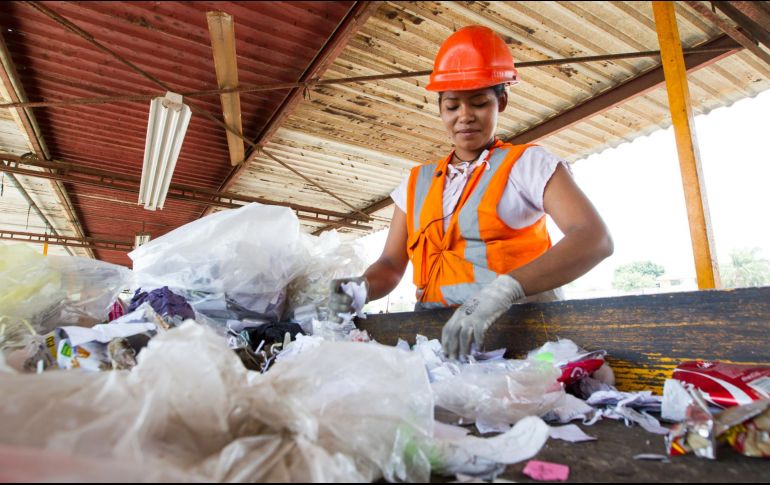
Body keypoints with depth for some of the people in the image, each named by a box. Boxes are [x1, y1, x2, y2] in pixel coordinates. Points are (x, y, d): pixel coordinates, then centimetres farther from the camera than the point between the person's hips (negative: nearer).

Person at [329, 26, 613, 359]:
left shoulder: (528, 163, 4)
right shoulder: (417, 182, 17)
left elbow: (595, 239, -10)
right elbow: (392, 264, 16)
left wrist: (506, 288, -26)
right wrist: (362, 287, -7)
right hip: (438, 333, 4)